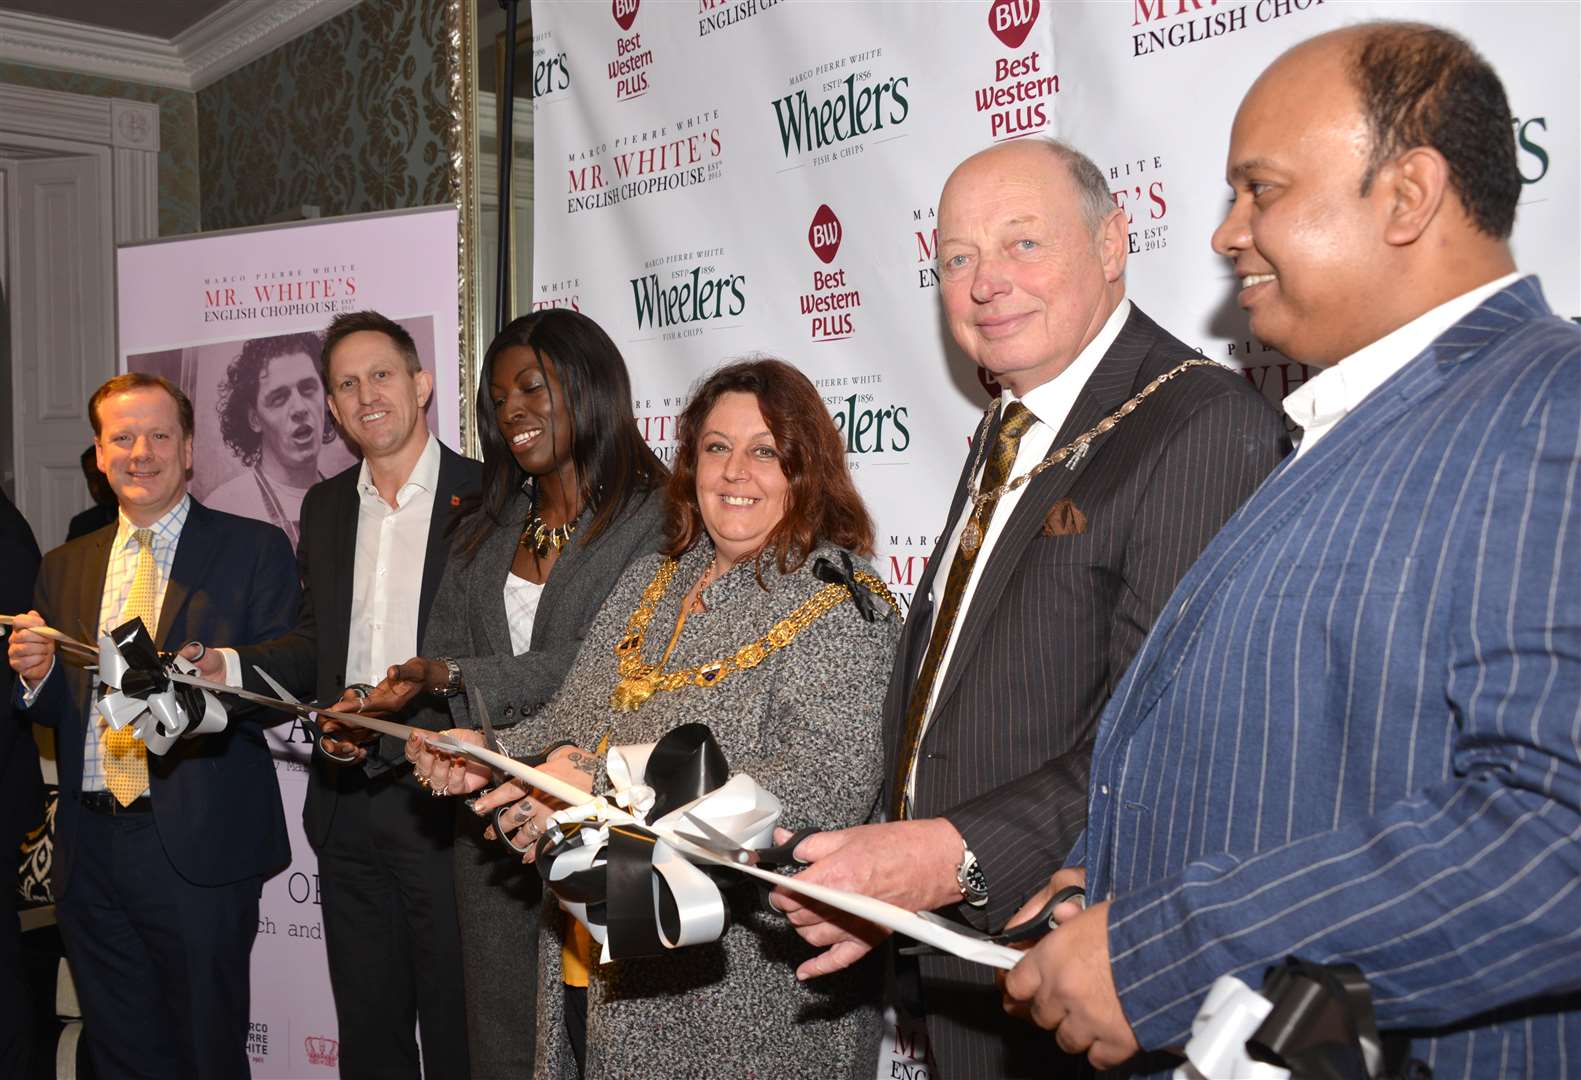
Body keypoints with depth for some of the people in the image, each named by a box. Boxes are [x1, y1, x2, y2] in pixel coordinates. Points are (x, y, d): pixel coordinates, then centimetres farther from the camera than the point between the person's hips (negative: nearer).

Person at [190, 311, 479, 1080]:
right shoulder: (325, 507, 12)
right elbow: (317, 644, 17)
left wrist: (392, 723, -21)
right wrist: (229, 665, -1)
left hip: (446, 801, -5)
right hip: (350, 808, 6)